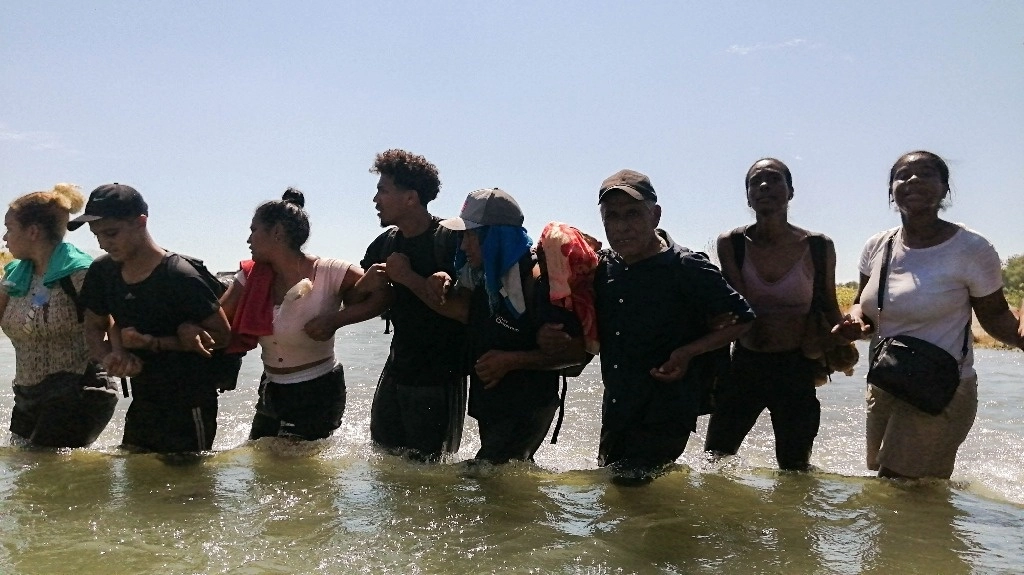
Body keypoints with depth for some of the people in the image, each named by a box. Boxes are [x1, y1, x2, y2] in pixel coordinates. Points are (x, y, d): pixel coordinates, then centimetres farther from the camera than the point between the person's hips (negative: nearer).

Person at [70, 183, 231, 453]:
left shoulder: (179, 277, -19)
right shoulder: (102, 272, 1)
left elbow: (220, 335, -14)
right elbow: (94, 327, 12)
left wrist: (154, 343, -20)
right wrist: (109, 356, -10)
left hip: (188, 410, -7)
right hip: (141, 405, 7)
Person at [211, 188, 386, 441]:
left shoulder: (328, 273, -16)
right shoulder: (251, 277, 2)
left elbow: (383, 294, -18)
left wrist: (335, 320, -25)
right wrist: (192, 330, -26)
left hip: (317, 394, -6)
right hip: (271, 392, 6)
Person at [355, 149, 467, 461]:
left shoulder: (451, 240, -15)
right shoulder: (385, 243, 7)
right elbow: (352, 301, 13)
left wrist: (408, 277, -22)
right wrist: (366, 285, -9)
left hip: (440, 379, -7)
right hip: (396, 371, 7)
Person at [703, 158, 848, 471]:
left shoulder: (819, 247, -3)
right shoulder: (731, 244, -4)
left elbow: (829, 305, 10)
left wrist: (841, 345, -7)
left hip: (796, 367, 0)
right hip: (745, 364, 0)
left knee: (794, 468, 11)